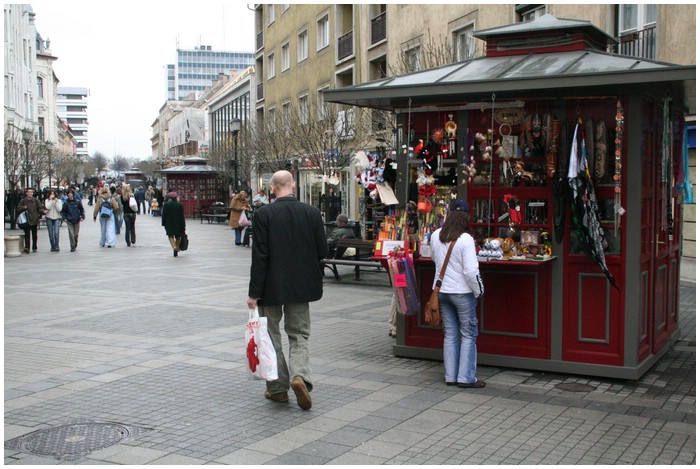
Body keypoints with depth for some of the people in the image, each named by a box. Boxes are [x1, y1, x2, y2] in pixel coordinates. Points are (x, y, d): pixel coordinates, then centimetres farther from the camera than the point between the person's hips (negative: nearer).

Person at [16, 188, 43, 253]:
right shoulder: (22, 201, 3)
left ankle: (34, 248, 18)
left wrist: (43, 212, -19)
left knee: (35, 235, 8)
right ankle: (26, 248, -9)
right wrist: (24, 208, -16)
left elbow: (40, 208, 1)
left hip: (35, 221, 1)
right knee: (27, 235, -5)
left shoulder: (36, 200, 4)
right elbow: (18, 210, 2)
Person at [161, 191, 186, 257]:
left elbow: (163, 215, -4)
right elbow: (182, 217, 0)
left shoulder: (166, 205, -4)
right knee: (177, 237, 10)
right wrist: (183, 226, 4)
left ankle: (174, 247, -22)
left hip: (169, 224, -1)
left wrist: (163, 224, 5)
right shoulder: (180, 205, -1)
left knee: (170, 236, 4)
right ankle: (176, 251, 9)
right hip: (178, 224, 1)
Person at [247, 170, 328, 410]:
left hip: (271, 286, -2)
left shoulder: (263, 214, -12)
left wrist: (254, 292, -9)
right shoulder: (312, 212, -5)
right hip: (300, 286, 2)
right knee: (299, 335, 13)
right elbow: (323, 251, -2)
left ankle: (278, 387, 17)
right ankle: (299, 375, -10)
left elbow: (259, 256, -13)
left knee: (271, 336, 13)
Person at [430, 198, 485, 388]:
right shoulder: (465, 239, -18)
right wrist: (479, 290, -6)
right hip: (462, 292, -5)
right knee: (468, 335, 6)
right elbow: (471, 271, -19)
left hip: (441, 290, 6)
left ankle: (450, 376, 17)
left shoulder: (435, 236, -1)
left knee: (450, 334, 13)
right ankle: (466, 377, 7)